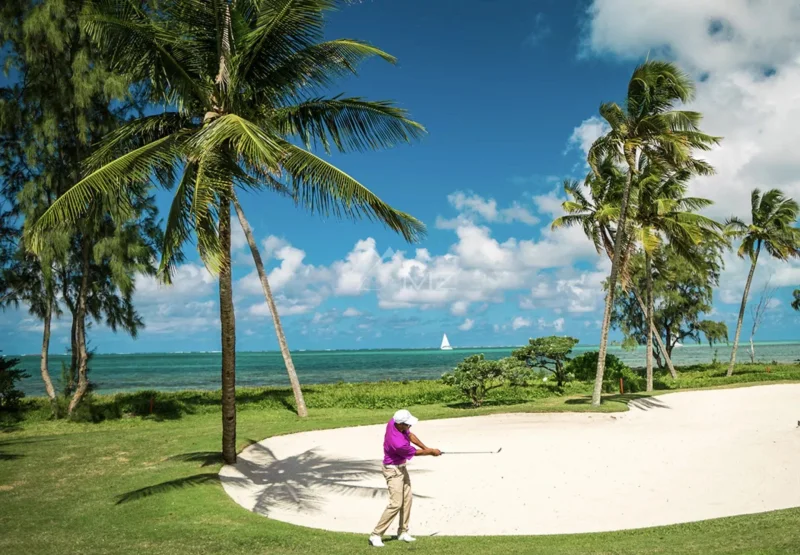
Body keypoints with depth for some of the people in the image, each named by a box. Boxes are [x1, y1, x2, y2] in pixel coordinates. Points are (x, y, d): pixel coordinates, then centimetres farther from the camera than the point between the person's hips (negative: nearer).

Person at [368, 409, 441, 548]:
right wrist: (432, 452, 1)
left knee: (407, 500, 10)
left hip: (402, 467, 9)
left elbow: (410, 435, 8)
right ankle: (376, 535, -6)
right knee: (396, 504, -12)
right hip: (393, 470, -9)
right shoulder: (399, 443, -36)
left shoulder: (393, 422, -13)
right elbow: (416, 453, -16)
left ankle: (403, 532, 19)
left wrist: (426, 448, 6)